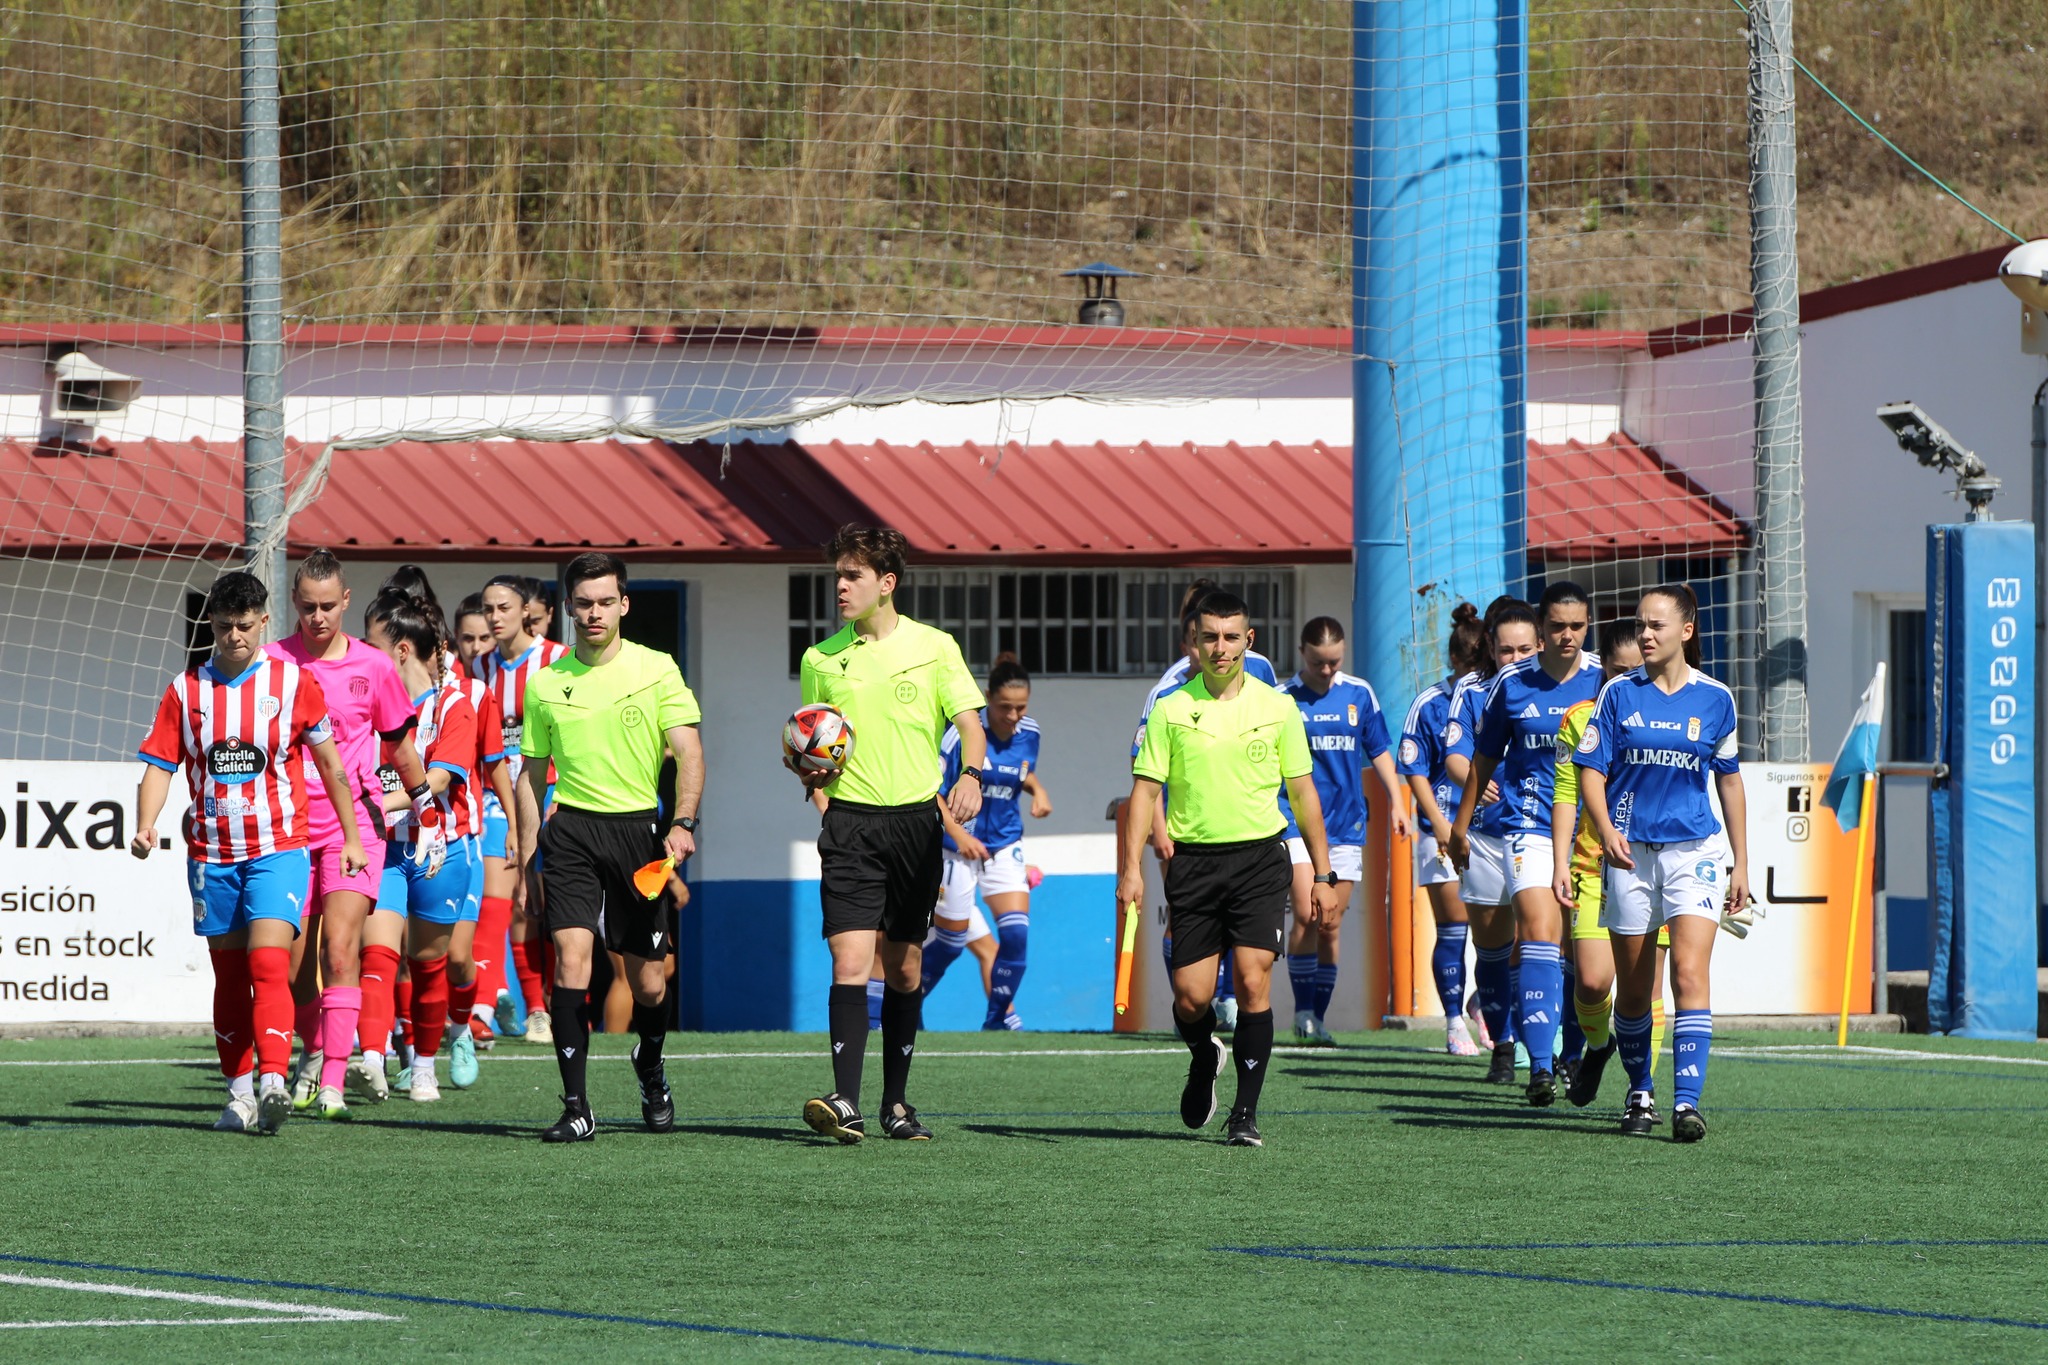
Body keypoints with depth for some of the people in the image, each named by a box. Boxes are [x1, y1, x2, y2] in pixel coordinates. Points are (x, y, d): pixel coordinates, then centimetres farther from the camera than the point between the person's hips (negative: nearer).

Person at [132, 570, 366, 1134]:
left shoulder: (294, 683, -1)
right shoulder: (187, 689, 4)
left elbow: (330, 761, 8)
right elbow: (159, 765, 4)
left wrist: (352, 837, 11)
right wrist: (146, 827, -14)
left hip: (278, 848, -3)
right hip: (212, 854, 3)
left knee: (267, 964, -19)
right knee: (229, 977, 9)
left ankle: (272, 1082, -29)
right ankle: (240, 1093, 17)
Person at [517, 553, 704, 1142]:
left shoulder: (655, 669, 1)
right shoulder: (545, 683, 7)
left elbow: (688, 751, -5)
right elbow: (532, 773, 14)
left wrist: (683, 823, -20)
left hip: (638, 827, -1)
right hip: (572, 829, 1)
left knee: (648, 982, 4)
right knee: (571, 958, -17)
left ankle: (650, 1073, 36)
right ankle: (576, 1108, -16)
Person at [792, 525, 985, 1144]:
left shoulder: (933, 647, 2)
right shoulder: (821, 659, 6)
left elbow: (970, 724, 1)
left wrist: (970, 774, -19)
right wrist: (812, 773, -8)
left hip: (916, 820, 1)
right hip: (850, 820, 0)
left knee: (905, 969, 7)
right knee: (851, 961, -14)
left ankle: (895, 1103, 18)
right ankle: (845, 1102, -21)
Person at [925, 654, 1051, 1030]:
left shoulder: (1029, 734, -2)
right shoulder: (963, 731, -18)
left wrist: (1039, 791, 0)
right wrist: (958, 834, -19)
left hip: (1005, 846, 4)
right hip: (959, 846, -4)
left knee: (1016, 932, -10)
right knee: (950, 939, 4)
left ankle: (1000, 1015, 8)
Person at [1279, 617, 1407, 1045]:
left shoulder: (1359, 694, 7)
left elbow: (1379, 751, 16)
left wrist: (1396, 801, 10)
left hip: (1346, 824, 3)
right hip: (1297, 819, -3)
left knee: (1330, 925, 4)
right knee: (1307, 915, -17)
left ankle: (1318, 1017, 11)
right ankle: (1303, 1010, -7)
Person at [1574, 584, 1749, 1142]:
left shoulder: (1714, 698, 4)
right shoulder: (1619, 693, 3)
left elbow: (1729, 781, 12)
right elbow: (1591, 770, 2)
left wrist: (1741, 864, 13)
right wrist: (1606, 829, -16)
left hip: (1696, 850, -1)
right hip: (1631, 851, 1)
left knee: (1690, 974, -15)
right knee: (1633, 986, 7)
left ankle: (1687, 1102, -19)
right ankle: (1639, 1095, 24)